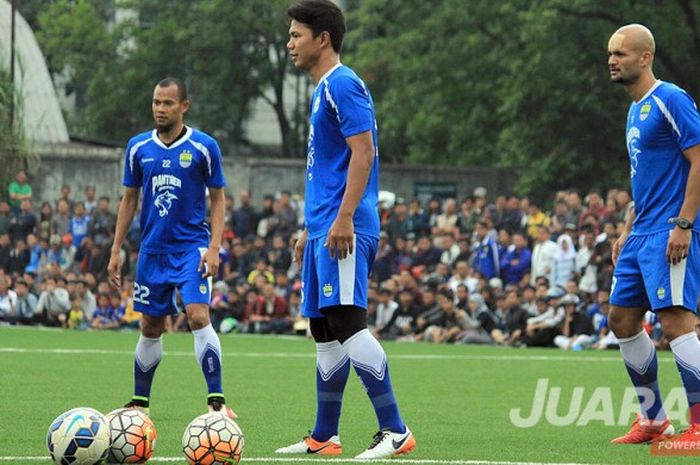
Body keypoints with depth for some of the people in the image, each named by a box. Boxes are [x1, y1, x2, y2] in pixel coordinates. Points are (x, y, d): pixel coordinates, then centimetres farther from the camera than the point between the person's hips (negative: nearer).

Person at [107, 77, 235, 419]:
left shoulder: (204, 147, -5)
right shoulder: (138, 147, 4)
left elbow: (217, 199, 1)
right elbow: (129, 199, 12)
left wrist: (214, 248, -10)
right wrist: (116, 250, 9)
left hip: (191, 246, -4)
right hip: (152, 249, 4)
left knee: (198, 316, -19)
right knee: (151, 327, 10)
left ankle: (216, 401, -19)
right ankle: (140, 402, 23)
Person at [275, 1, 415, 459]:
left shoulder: (342, 85, -10)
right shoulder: (323, 89, 20)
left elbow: (363, 152, -18)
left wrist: (343, 219, -23)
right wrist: (311, 228, 26)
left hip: (344, 229, -11)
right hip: (325, 229, 11)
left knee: (347, 322, -16)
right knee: (325, 331, 12)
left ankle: (395, 431, -17)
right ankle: (323, 438, 17)